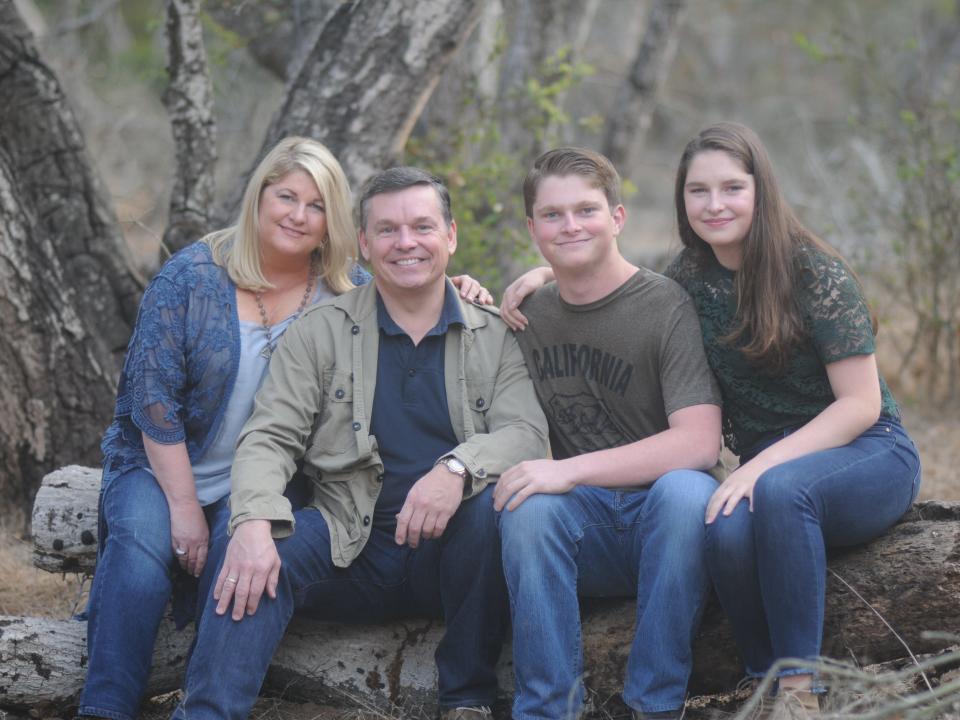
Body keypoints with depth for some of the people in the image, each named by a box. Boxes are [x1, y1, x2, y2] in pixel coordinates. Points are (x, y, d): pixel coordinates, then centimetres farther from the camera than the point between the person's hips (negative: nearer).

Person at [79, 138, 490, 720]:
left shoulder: (348, 291, 3)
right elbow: (153, 392, -8)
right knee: (141, 542, -32)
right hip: (162, 467, -1)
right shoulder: (194, 275, -4)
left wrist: (458, 295, -11)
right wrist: (183, 505, -14)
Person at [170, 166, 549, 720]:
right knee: (260, 553, -28)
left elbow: (528, 434, -7)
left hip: (450, 551, 0)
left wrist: (459, 467, -31)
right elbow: (270, 438, -2)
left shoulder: (495, 335, 6)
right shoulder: (321, 331, 7)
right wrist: (253, 523, -24)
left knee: (495, 498, -31)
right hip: (353, 550, 0)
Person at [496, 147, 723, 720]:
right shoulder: (529, 315, 9)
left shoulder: (666, 305, -9)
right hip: (585, 529, 3)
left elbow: (699, 442, -19)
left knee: (684, 489, -36)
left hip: (666, 521, -3)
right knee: (529, 509, -28)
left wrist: (568, 470, -26)